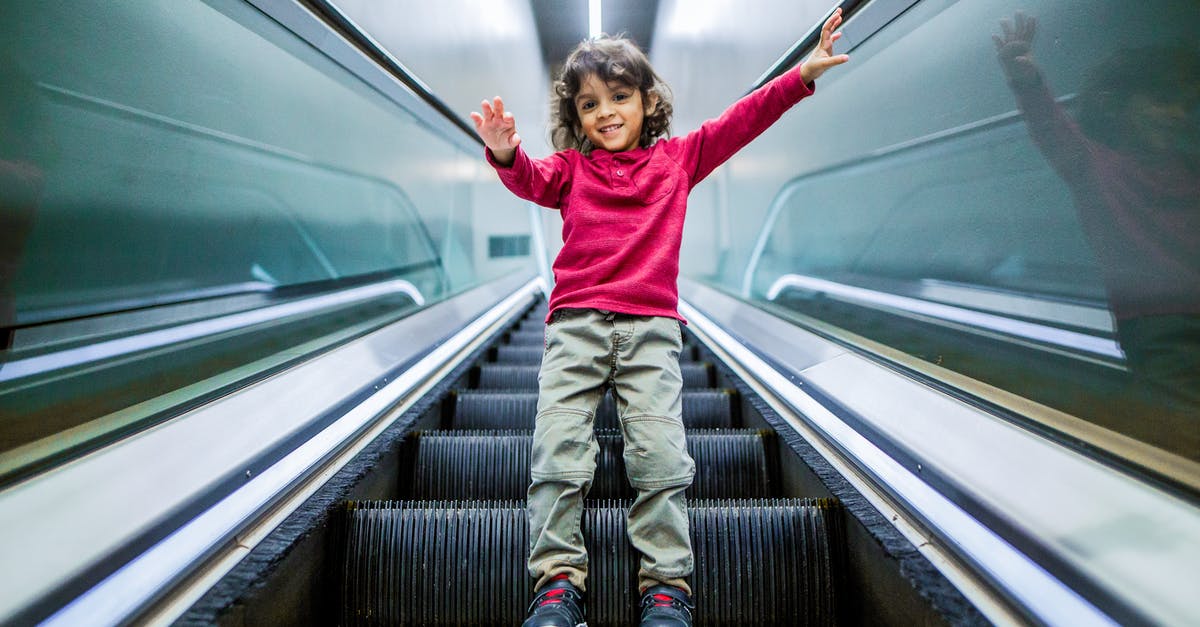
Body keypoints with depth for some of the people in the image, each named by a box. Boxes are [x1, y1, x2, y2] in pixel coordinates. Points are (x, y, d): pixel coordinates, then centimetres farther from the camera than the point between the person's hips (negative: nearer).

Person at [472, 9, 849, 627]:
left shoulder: (677, 158, 17)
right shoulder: (571, 167, 15)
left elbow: (740, 122, 13)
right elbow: (533, 180, -4)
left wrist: (803, 74, 7)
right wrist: (506, 153, -27)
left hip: (651, 326, 0)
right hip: (575, 322, 1)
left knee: (659, 449, -8)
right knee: (558, 447, -8)